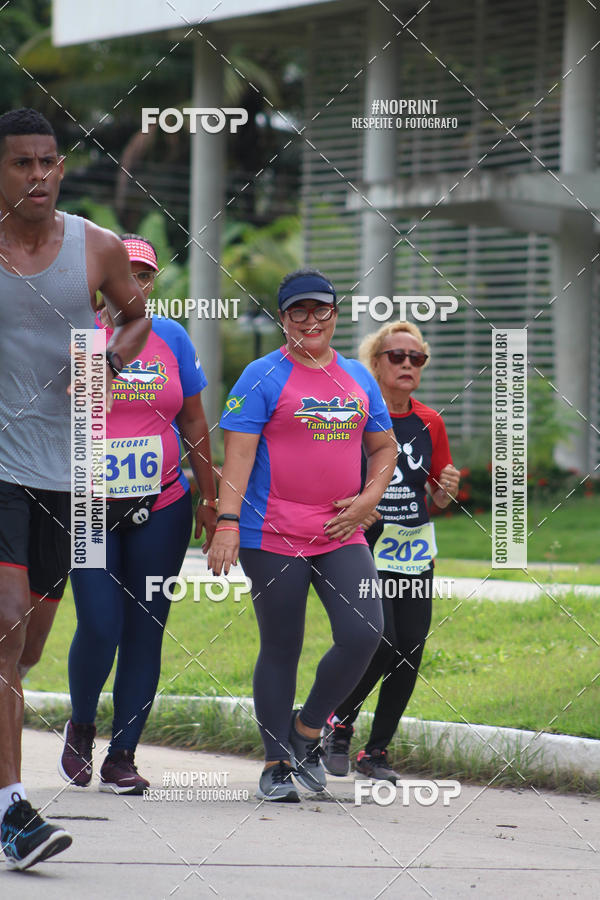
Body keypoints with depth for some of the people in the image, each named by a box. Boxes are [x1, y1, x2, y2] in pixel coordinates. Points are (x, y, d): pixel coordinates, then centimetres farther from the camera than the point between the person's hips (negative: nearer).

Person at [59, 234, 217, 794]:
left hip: (162, 508, 3)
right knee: (99, 626, -12)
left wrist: (209, 500, 12)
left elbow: (193, 423, 13)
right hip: (88, 509, -3)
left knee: (145, 631, 1)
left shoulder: (171, 338, 7)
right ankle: (80, 727, 16)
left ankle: (121, 757, 10)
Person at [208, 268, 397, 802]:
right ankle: (277, 764, 15)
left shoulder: (358, 379, 13)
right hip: (274, 536, -4)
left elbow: (384, 448, 22)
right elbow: (238, 454, -9)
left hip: (342, 535, 4)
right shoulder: (264, 377, -3)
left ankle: (308, 730, 12)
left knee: (364, 633, -11)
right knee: (281, 649, 2)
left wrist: (369, 498, 4)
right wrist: (227, 524, -19)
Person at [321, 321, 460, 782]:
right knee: (380, 645, -17)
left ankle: (377, 751, 12)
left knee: (410, 652, -3)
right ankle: (339, 724, 10)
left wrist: (447, 488, -4)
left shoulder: (430, 423, 9)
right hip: (364, 547, -4)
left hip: (415, 551, 4)